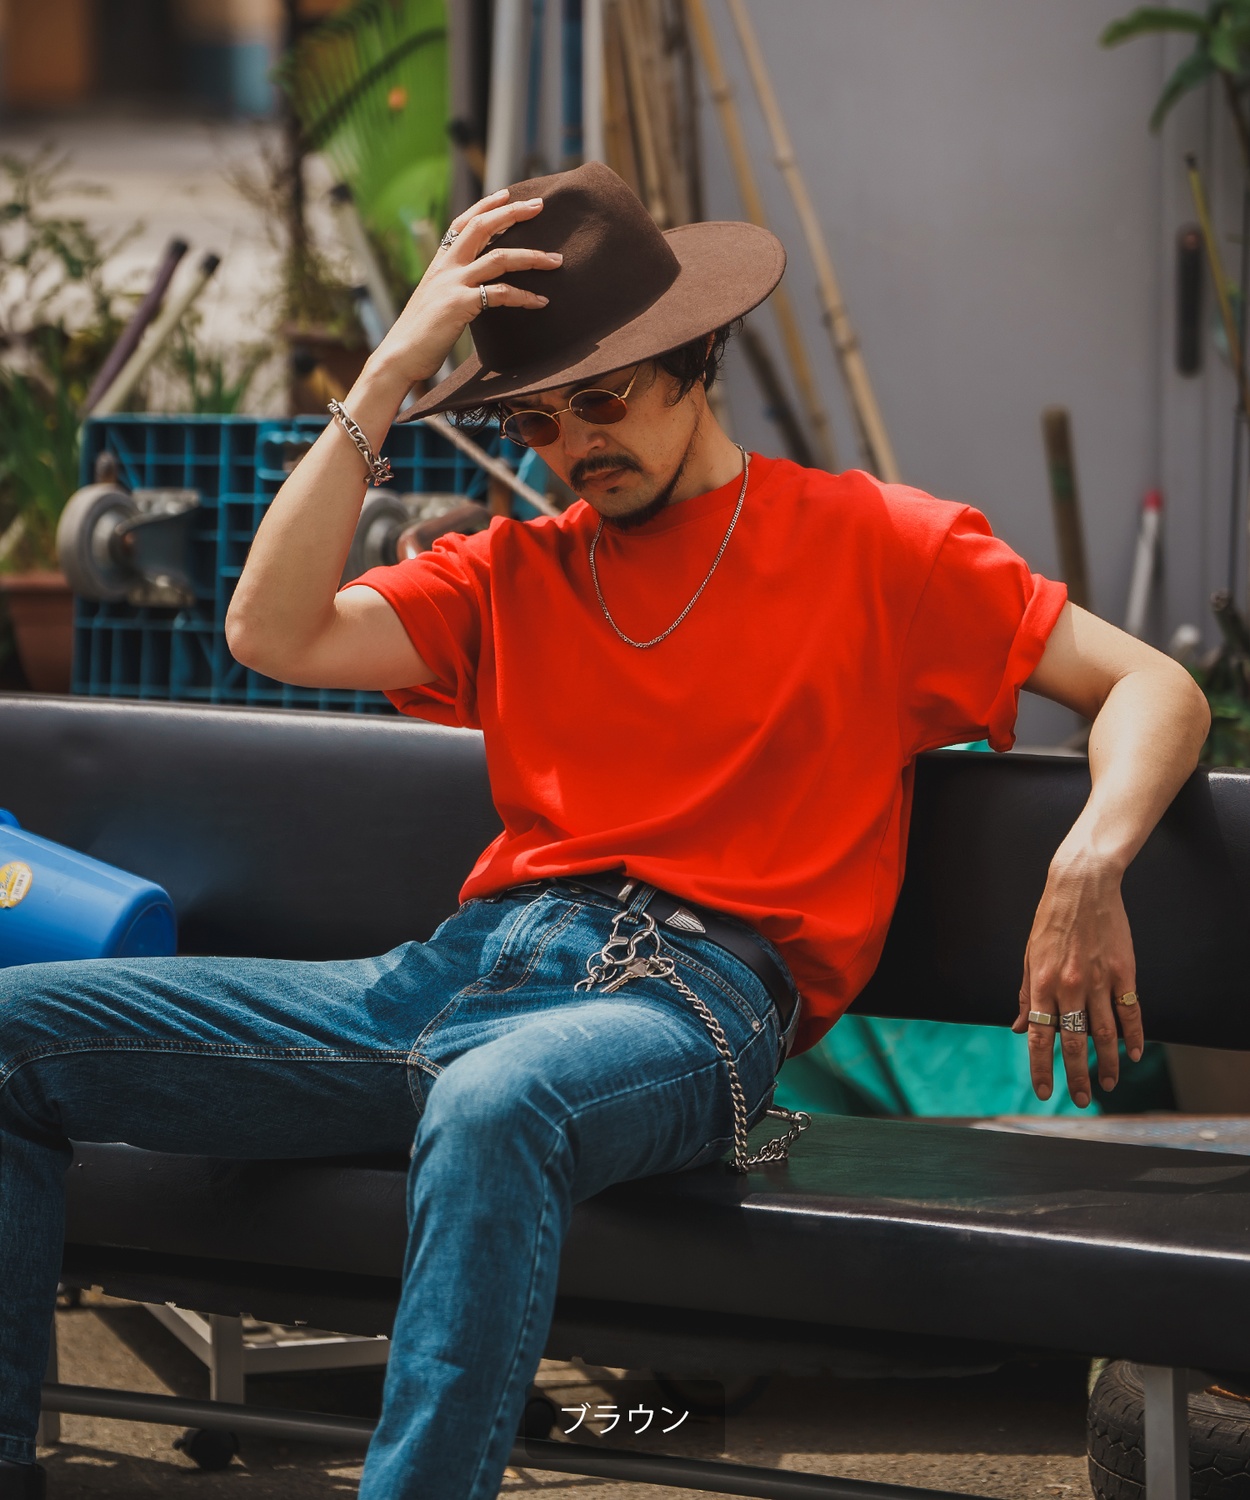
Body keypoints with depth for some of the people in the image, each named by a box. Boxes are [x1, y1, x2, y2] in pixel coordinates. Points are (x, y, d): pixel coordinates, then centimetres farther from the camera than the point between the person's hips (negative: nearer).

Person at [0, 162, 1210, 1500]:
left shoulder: (872, 543, 14)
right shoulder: (513, 573, 24)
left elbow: (1154, 691, 10)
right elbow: (274, 633, 8)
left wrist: (1086, 866, -11)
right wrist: (387, 378, 8)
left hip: (691, 987, -5)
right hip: (465, 971, 5)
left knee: (492, 1104, -44)